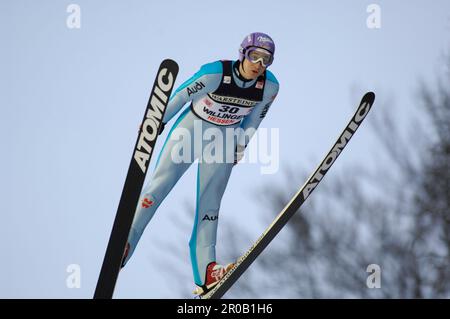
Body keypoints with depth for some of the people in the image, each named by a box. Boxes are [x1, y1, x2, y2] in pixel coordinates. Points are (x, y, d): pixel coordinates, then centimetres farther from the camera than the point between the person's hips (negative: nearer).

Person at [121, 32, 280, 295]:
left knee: (210, 200, -4)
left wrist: (240, 146, 13)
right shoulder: (216, 73, -29)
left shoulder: (270, 86, -16)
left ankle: (205, 272, -9)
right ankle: (124, 245, -3)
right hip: (192, 127, -2)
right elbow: (181, 96, -16)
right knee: (161, 183, -10)